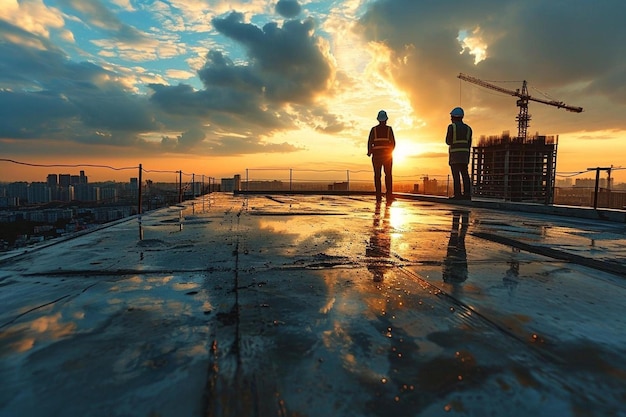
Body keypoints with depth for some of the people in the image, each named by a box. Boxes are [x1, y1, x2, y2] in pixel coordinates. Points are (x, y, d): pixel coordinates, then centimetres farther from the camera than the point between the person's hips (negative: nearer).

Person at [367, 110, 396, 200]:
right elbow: (393, 143, 1)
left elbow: (370, 142, -3)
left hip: (376, 154, 0)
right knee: (388, 174, 4)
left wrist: (369, 152, 12)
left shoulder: (374, 129, 2)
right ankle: (389, 194, -2)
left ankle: (378, 195, -2)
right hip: (387, 154, 0)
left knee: (377, 175, 2)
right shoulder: (389, 129, 2)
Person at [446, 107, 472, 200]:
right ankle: (467, 194, 0)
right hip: (464, 154, 5)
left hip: (454, 154, -5)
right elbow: (469, 144, 12)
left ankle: (458, 194, -11)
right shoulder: (468, 128, 13)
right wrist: (467, 157, 16)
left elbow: (448, 141, -5)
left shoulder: (451, 127, -4)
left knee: (456, 174, -6)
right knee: (465, 174, 4)